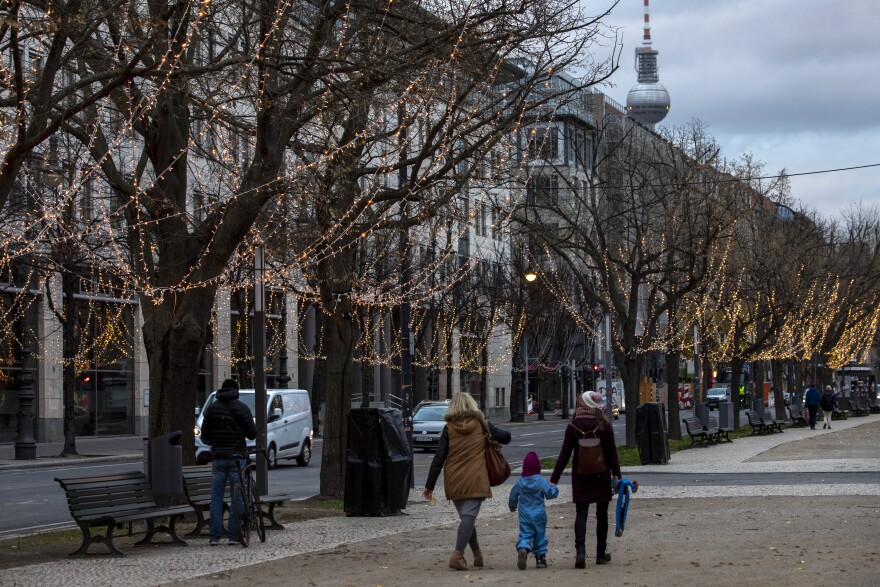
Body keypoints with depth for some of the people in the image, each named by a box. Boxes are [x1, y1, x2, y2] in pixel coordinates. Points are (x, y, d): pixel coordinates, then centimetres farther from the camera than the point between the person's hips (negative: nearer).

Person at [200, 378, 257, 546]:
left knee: (216, 497, 5)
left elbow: (204, 436, 4)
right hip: (237, 456, -2)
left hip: (218, 457, 2)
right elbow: (252, 434, -4)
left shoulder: (212, 408, 4)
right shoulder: (242, 408, -3)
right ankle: (234, 535, 1)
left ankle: (214, 536, 1)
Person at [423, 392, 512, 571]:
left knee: (466, 516, 16)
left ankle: (477, 554, 27)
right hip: (475, 480, -3)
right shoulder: (481, 424, 2)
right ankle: (457, 555, -24)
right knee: (469, 516, -10)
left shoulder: (449, 428, 3)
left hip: (453, 482, 3)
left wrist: (429, 486, 3)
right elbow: (505, 437, 6)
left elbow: (438, 459, 0)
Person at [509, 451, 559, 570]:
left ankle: (522, 549, -32)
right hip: (539, 515, -2)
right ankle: (540, 558, 15)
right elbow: (551, 493, -11)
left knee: (525, 535, -1)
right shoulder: (541, 481, -9)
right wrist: (555, 489, 12)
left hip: (524, 515, 2)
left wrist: (512, 506, 30)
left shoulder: (520, 482, 2)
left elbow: (513, 496, 11)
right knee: (540, 535, 12)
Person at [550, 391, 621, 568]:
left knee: (581, 514, 1)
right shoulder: (605, 426, -5)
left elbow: (564, 455, -6)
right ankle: (601, 554, 19)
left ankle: (580, 550, -19)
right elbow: (612, 453, -4)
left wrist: (554, 479, -3)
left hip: (580, 477, 0)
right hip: (601, 476, 1)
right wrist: (617, 475, 5)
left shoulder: (572, 427, -6)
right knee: (602, 514, 12)